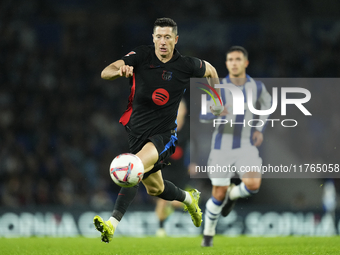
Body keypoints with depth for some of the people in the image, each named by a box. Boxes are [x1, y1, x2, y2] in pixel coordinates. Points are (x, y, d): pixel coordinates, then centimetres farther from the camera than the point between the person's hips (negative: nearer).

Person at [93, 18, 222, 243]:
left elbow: (210, 70, 13)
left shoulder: (186, 65, -9)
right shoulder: (140, 56, -9)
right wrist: (119, 70, -41)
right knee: (154, 188, 18)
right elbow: (105, 73, -19)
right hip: (137, 131, 4)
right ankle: (189, 199, 51)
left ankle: (112, 225, -40)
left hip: (164, 134, -4)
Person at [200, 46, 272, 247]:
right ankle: (209, 233, 28)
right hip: (222, 146, -1)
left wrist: (260, 129, 11)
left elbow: (266, 102, 21)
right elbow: (203, 116, -20)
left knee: (253, 185, -22)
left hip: (246, 146, 1)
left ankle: (233, 194, 16)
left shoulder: (256, 86, -3)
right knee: (219, 193, 0)